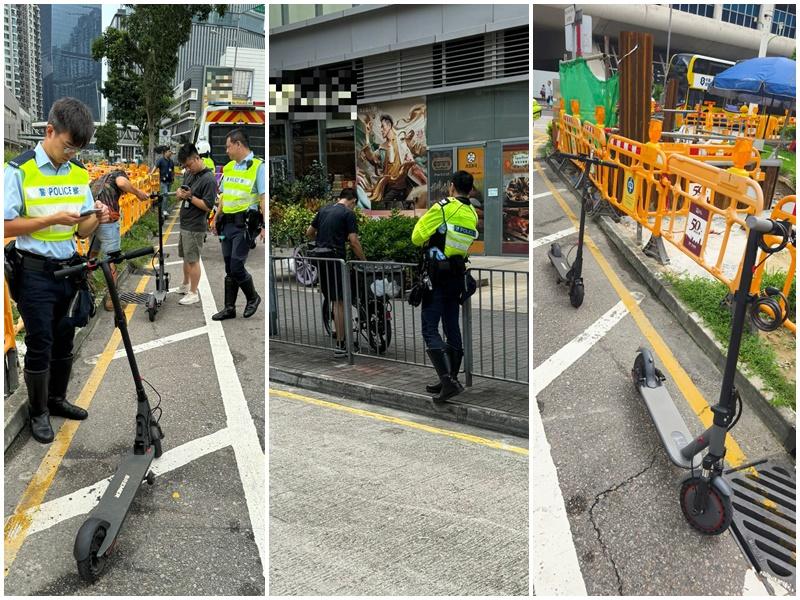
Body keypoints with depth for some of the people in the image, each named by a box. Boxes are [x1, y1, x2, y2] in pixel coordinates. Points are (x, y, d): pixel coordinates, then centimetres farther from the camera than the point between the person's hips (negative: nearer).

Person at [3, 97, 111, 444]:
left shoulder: (79, 173, 4)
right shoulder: (19, 171, -11)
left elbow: (82, 231, 7)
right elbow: (7, 226, -12)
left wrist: (96, 218, -14)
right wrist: (53, 219, -22)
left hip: (69, 270, 5)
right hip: (34, 273, -5)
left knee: (64, 340, 15)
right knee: (40, 345, 3)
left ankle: (57, 399, 33)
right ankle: (38, 412, 19)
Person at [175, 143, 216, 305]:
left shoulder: (209, 179, -19)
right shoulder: (189, 174, 6)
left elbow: (207, 206, -21)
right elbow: (183, 191, 17)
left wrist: (189, 196, -25)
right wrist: (179, 193, -6)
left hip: (195, 227, -8)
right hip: (184, 224, 8)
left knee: (193, 260, -1)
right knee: (186, 257, 20)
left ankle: (193, 294, 8)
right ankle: (186, 285, 35)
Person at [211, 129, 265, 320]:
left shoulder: (258, 166, -7)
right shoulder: (229, 167, 15)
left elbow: (264, 197, -14)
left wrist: (265, 226, -20)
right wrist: (216, 217, 19)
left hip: (244, 224, -7)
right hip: (228, 223, 7)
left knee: (236, 266, -10)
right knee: (229, 268, 10)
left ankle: (253, 297, 14)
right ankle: (229, 308, 17)